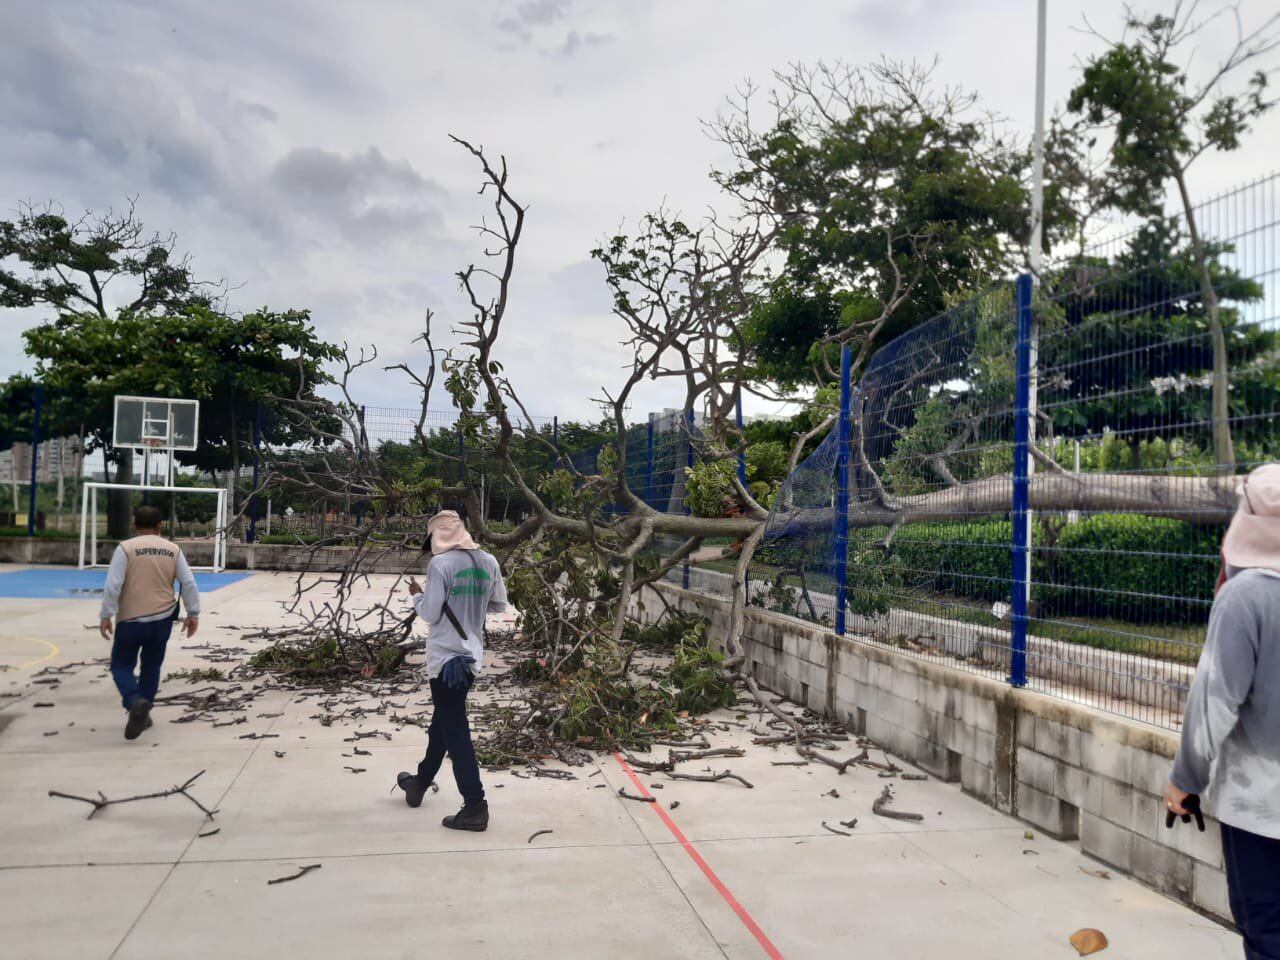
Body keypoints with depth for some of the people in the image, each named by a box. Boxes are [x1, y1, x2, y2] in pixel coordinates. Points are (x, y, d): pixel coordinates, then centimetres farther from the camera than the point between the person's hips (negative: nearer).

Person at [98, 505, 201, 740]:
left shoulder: (126, 548, -6)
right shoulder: (173, 549, 4)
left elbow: (113, 585, -12)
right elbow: (188, 583, 2)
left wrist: (105, 616, -7)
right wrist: (193, 613, 8)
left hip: (130, 619, -3)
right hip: (162, 619, 3)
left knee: (122, 666, 8)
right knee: (151, 666, 17)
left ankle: (135, 701, -17)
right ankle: (143, 715, 21)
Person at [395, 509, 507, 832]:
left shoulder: (440, 564, -16)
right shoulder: (488, 562, 4)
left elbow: (430, 614, -13)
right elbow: (500, 605, 11)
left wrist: (417, 595, 6)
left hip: (446, 657, -7)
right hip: (471, 655, 8)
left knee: (455, 731, -2)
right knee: (443, 721, 23)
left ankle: (475, 807, 0)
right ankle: (420, 782, 41)